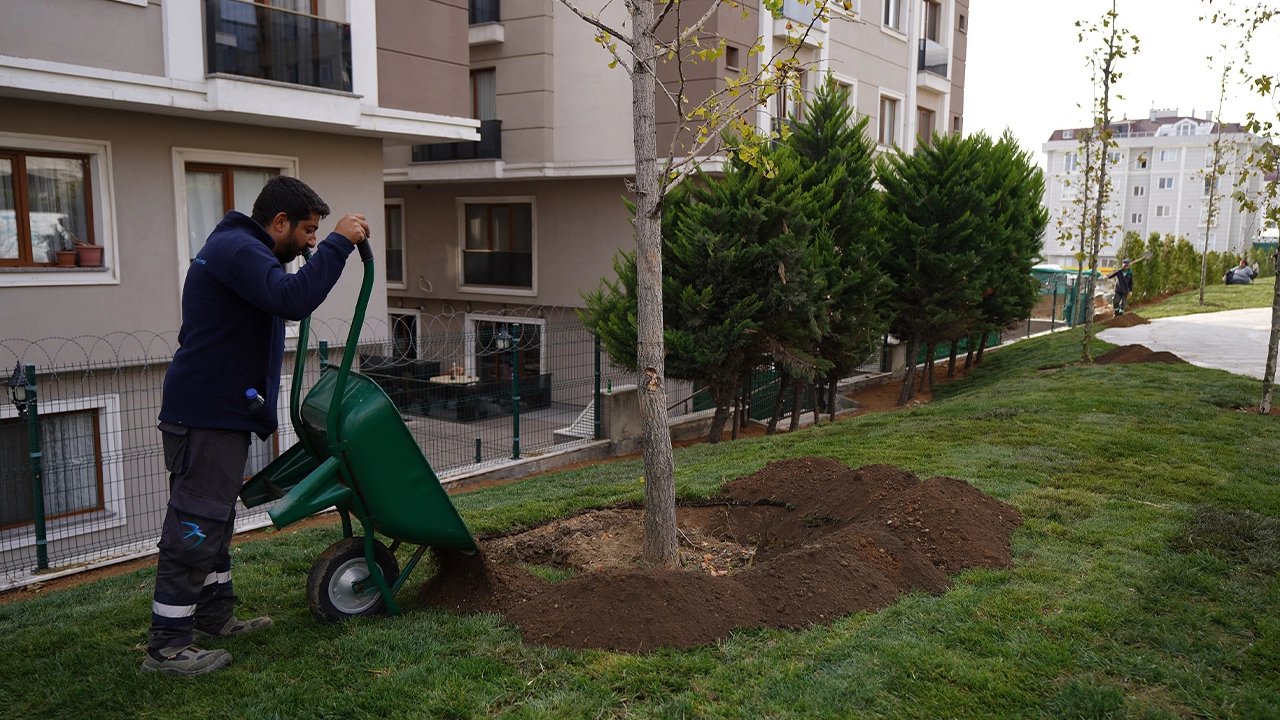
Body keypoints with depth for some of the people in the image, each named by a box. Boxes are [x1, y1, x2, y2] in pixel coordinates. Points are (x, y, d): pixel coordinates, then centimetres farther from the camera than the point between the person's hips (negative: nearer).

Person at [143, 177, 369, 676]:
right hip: (207, 415, -11)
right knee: (194, 527, -6)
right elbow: (293, 299, -32)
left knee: (214, 521, 18)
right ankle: (166, 647, 2)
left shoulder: (239, 248, 19)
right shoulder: (238, 250, -17)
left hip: (220, 411, 11)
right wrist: (337, 243, -27)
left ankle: (214, 617, 31)